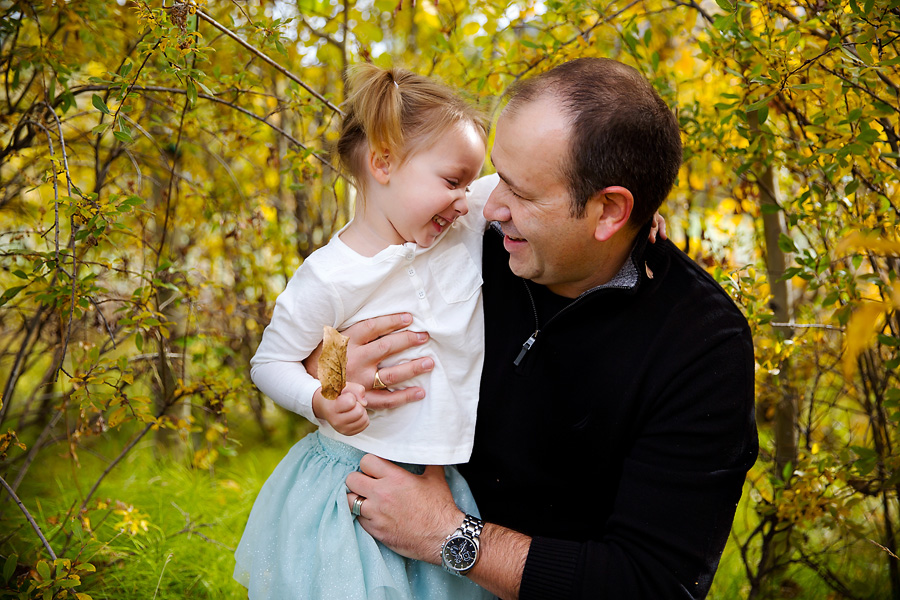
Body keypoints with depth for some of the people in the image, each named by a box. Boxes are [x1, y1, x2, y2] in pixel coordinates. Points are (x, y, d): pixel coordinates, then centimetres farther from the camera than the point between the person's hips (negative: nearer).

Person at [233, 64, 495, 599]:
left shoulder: (471, 232, -4)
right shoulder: (329, 277, -18)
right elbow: (270, 361, -7)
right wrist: (321, 403, -25)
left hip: (442, 484, 5)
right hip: (351, 485, -4)